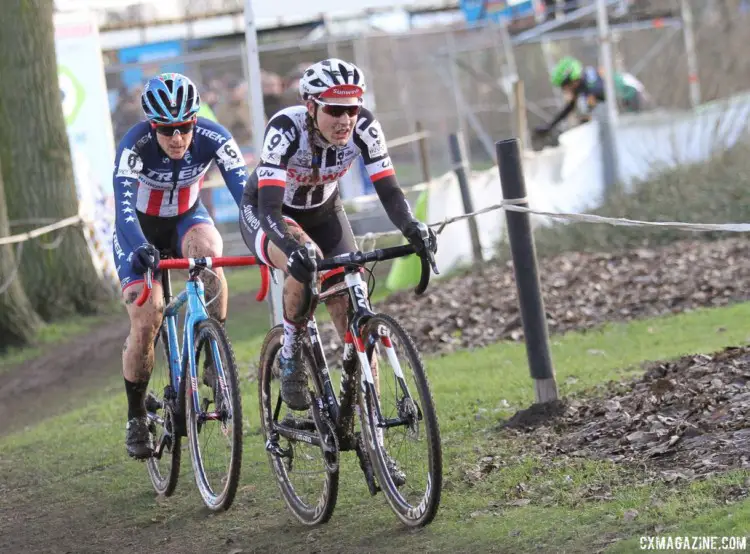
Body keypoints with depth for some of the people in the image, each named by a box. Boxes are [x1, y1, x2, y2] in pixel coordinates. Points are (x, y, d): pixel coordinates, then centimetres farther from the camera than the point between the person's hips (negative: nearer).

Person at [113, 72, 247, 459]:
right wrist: (141, 247, -60)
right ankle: (136, 417, 7)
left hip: (187, 218, 1)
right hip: (141, 228, -1)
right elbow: (124, 204, -42)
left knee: (210, 255, -35)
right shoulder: (135, 145, -31)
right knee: (145, 326, -14)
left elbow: (244, 190, -32)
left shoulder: (213, 138, -26)